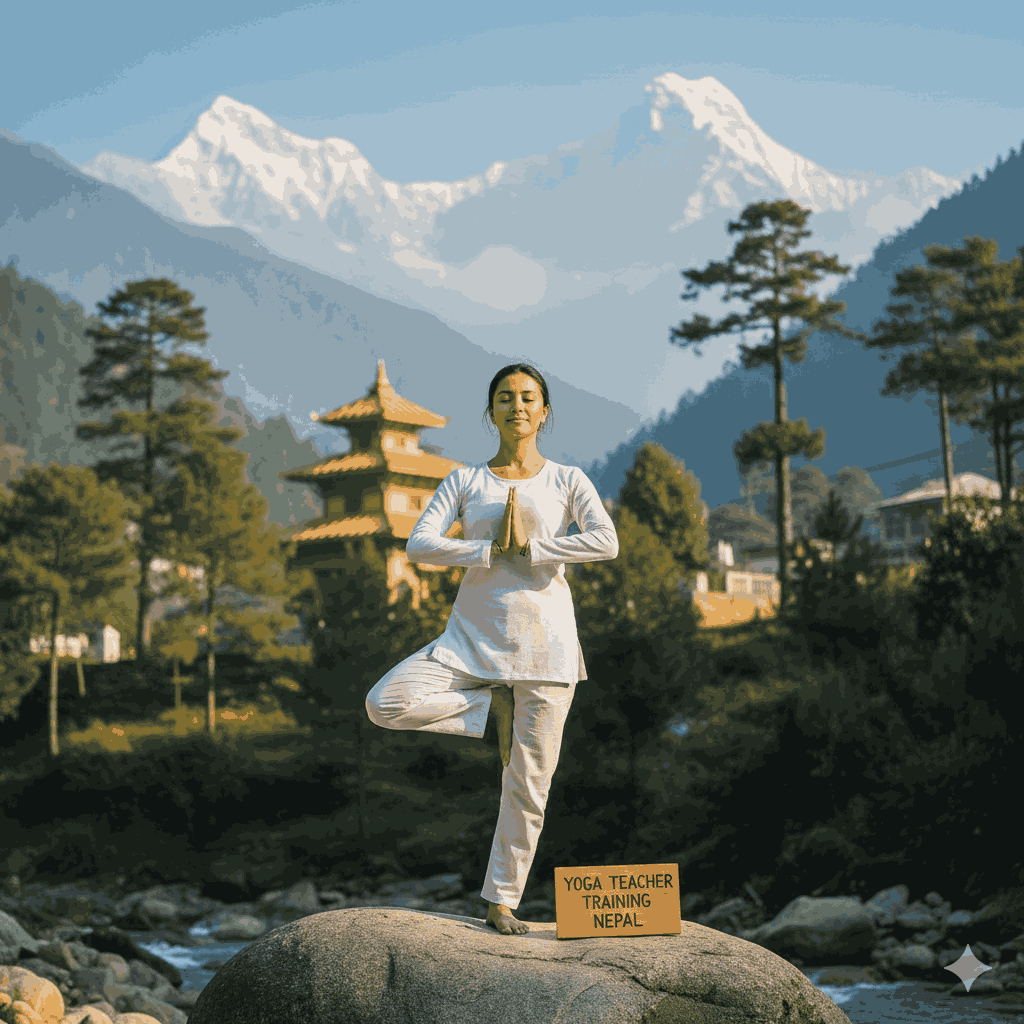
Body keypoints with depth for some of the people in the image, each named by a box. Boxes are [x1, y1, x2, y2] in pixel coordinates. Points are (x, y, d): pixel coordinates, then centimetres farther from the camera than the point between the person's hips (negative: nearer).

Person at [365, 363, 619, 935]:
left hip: (545, 641, -1)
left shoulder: (567, 480, 5)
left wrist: (530, 548, -13)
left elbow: (606, 542, -12)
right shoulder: (465, 481, 8)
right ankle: (495, 707, -1)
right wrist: (493, 550, -13)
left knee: (529, 787, 0)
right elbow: (419, 545, -6)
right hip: (474, 637, 1)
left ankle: (502, 901, 15)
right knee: (386, 704, -22)